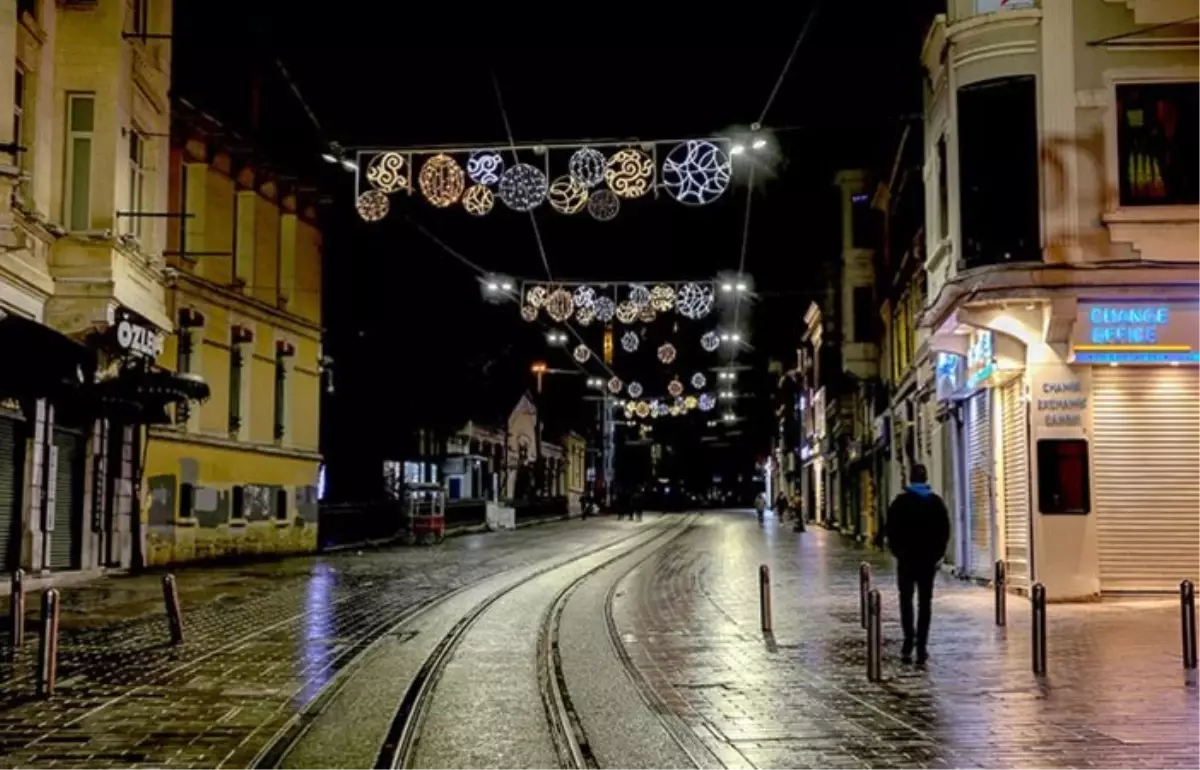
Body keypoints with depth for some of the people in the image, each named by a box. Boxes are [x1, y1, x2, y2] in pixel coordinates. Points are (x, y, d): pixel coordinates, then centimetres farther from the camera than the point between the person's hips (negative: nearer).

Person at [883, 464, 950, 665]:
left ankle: (909, 643, -3)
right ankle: (921, 647, -2)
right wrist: (937, 553, 8)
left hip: (906, 558, -1)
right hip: (928, 559, 2)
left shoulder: (900, 501, -5)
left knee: (906, 600, 9)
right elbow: (945, 531, 1)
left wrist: (897, 551, 5)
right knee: (925, 602, 5)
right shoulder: (936, 502, 1)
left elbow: (890, 529, -6)